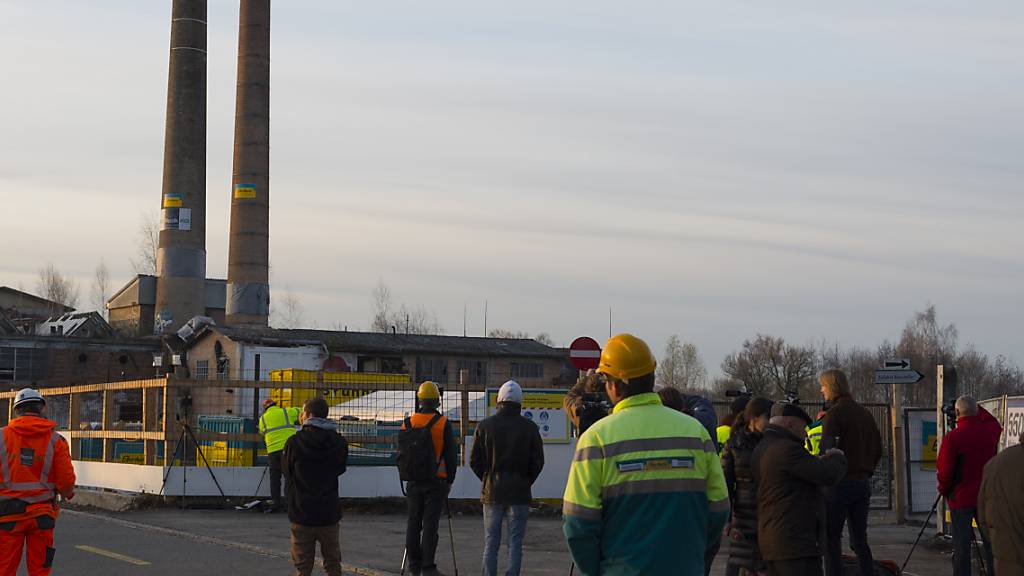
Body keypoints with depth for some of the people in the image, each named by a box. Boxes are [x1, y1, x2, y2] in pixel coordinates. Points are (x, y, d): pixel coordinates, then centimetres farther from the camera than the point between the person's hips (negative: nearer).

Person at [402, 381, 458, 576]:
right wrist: (450, 480, 5)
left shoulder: (408, 423, 3)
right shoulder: (444, 424, -7)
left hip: (413, 480, 3)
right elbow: (451, 455, -5)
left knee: (413, 524, 9)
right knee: (430, 524, -3)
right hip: (436, 480, -3)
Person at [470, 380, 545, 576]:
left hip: (492, 493, 1)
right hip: (519, 494, -1)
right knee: (515, 543, 3)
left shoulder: (485, 426, -1)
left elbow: (474, 460, 0)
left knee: (490, 543, 7)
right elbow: (538, 462, -2)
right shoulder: (529, 427, -3)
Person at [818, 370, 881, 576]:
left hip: (840, 483, -7)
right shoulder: (865, 413, 13)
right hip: (863, 483, 7)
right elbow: (878, 449, 17)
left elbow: (827, 447, -20)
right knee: (860, 540, 12)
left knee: (832, 538, -1)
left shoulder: (835, 412, -10)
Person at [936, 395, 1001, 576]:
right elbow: (996, 424, 24)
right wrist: (977, 410, 21)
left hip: (961, 498, -4)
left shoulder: (952, 438, -17)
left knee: (961, 544, 1)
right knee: (990, 542, 11)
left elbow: (944, 471, -15)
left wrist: (944, 490, 2)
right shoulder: (990, 431, -3)